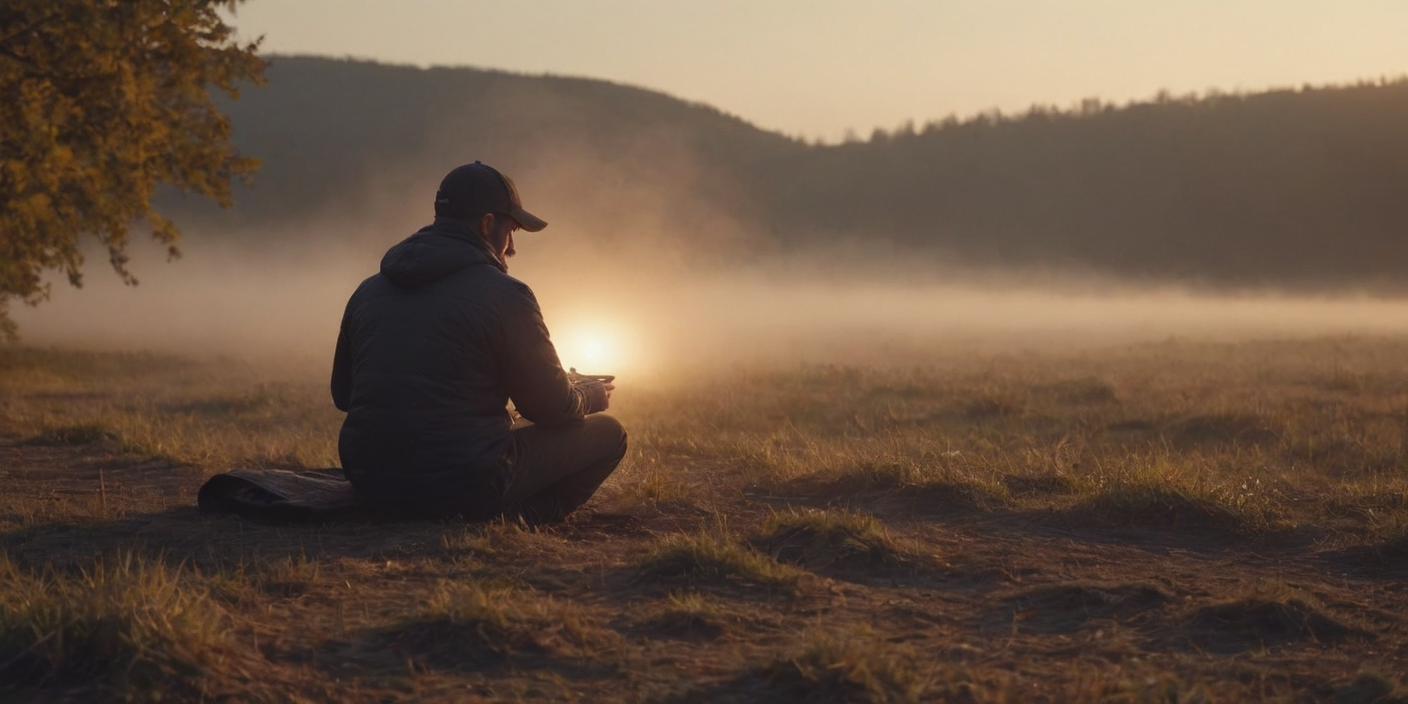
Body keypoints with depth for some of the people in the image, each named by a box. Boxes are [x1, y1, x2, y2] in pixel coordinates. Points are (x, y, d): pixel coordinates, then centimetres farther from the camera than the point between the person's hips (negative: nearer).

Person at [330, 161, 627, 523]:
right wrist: (590, 396, 24)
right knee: (607, 434, 8)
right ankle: (515, 521, -6)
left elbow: (342, 394, 22)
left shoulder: (369, 291, 10)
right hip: (465, 489, -7)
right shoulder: (504, 294, -8)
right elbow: (552, 408, -1)